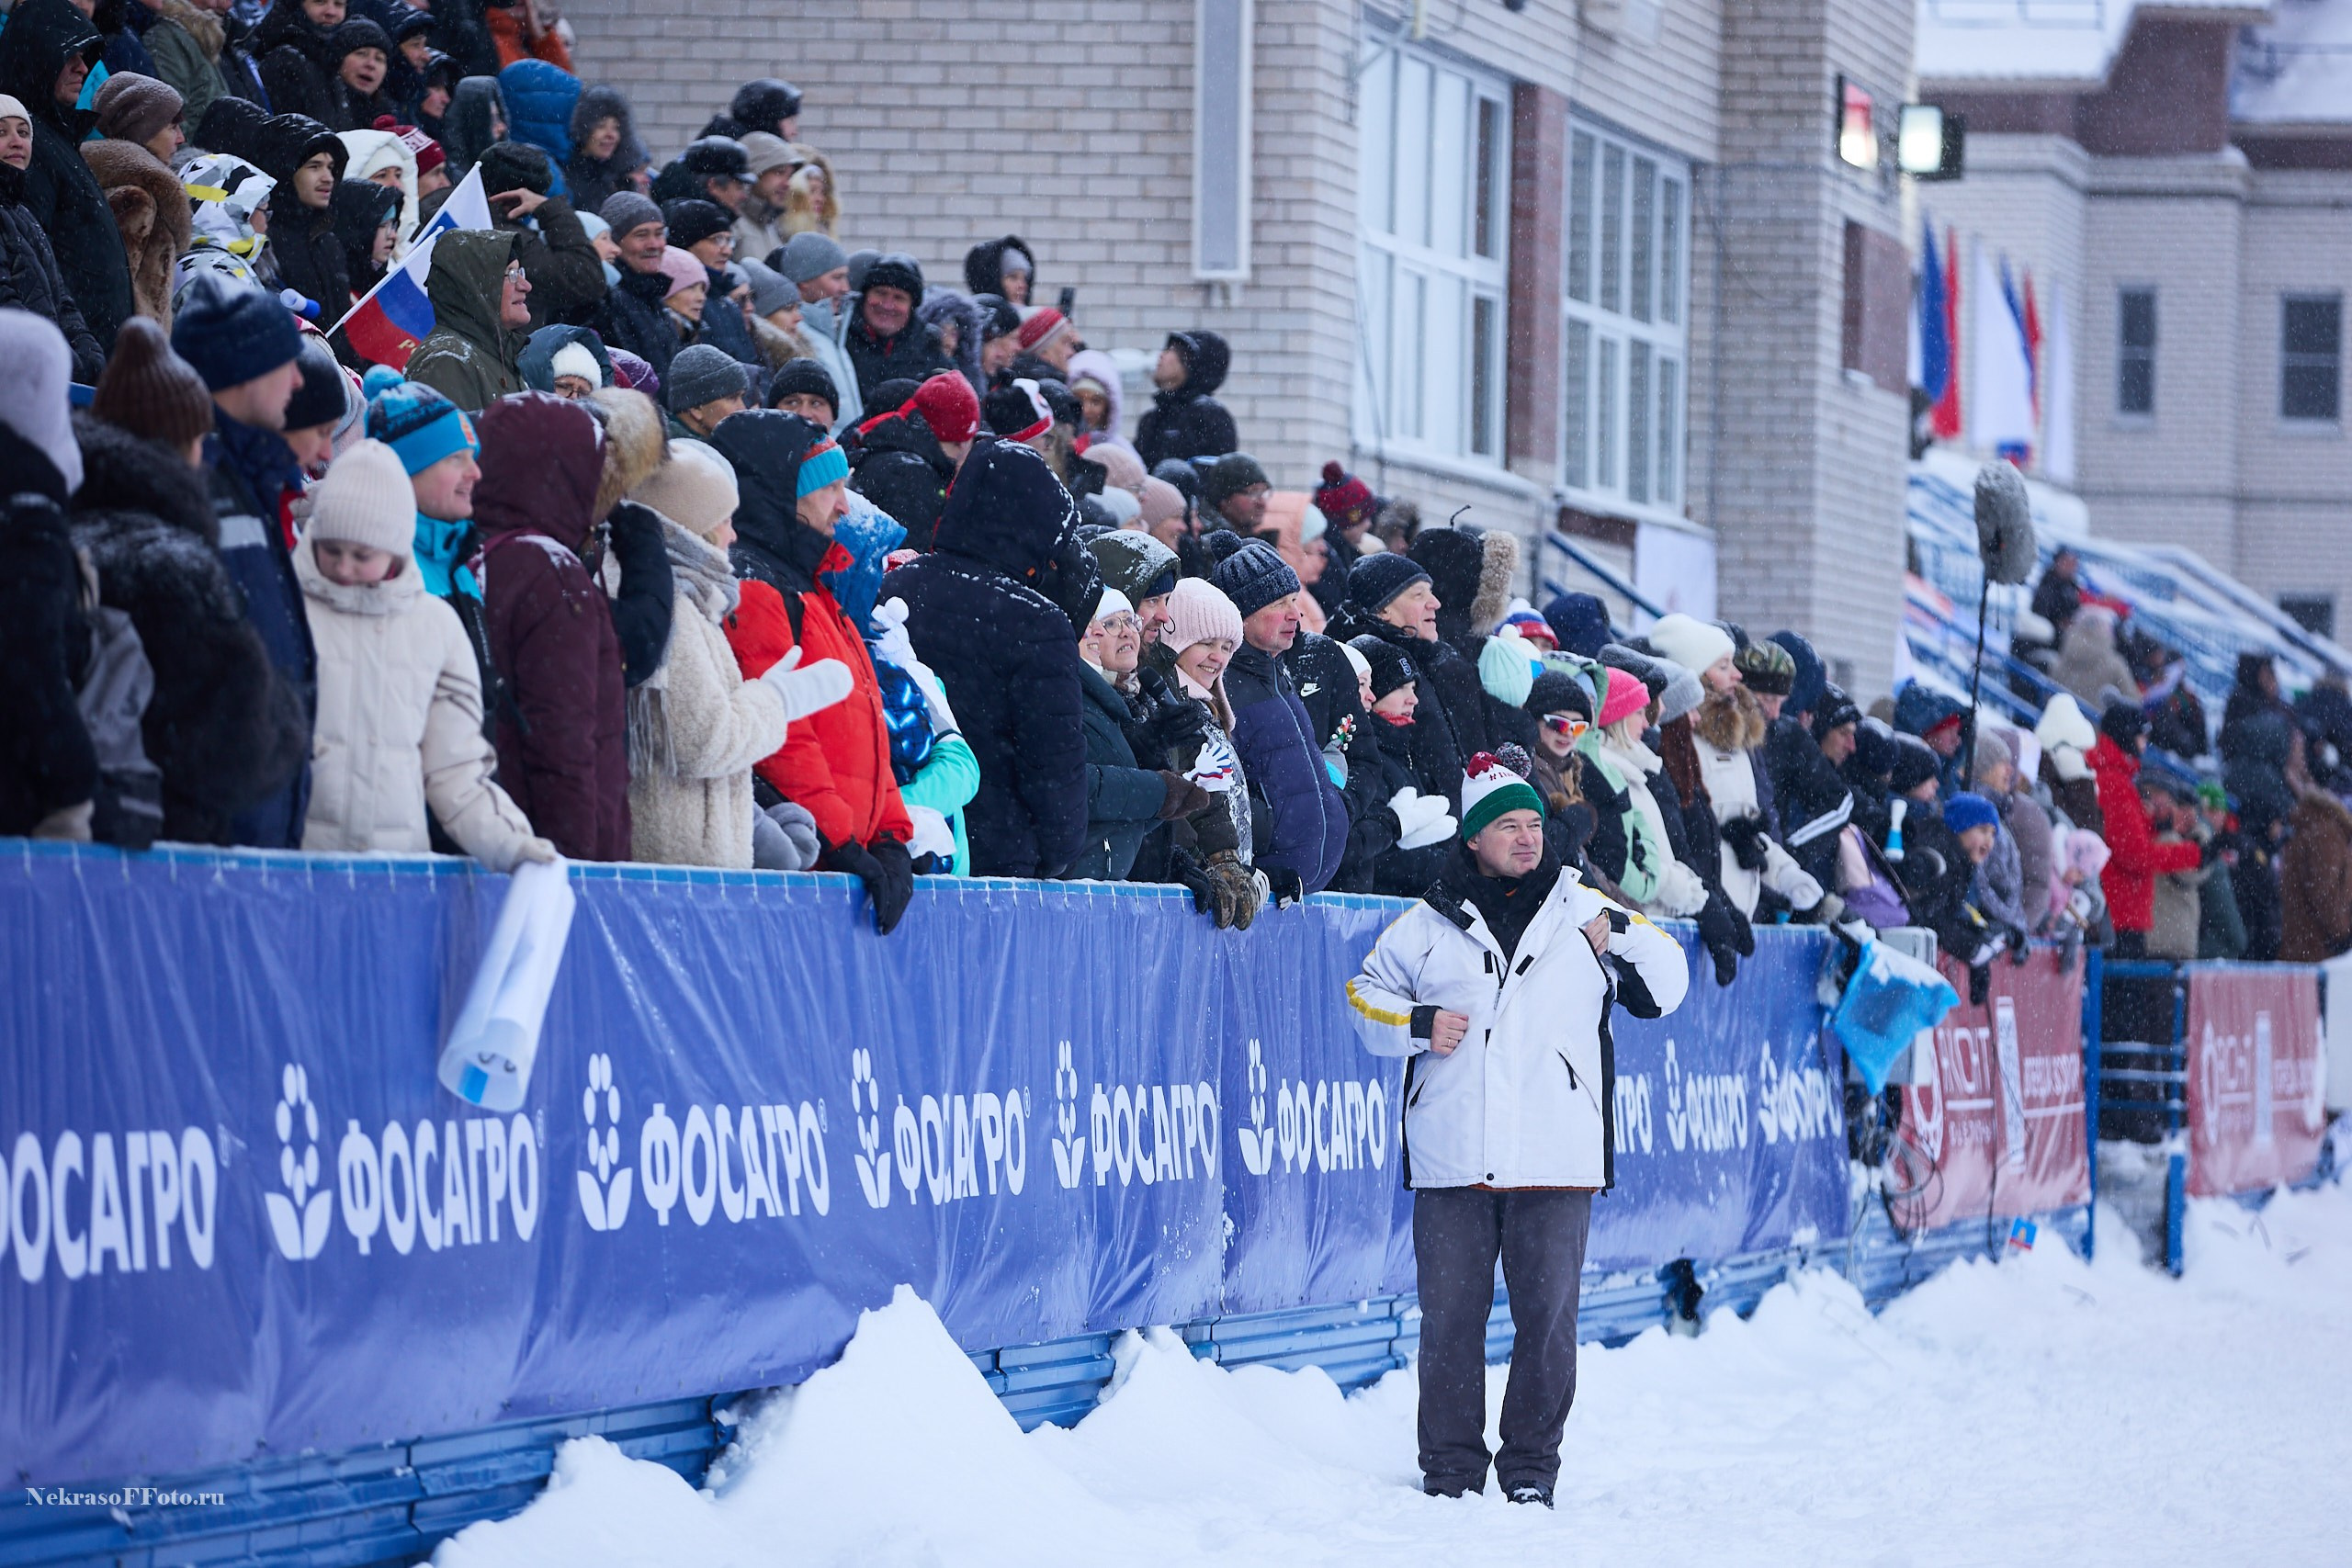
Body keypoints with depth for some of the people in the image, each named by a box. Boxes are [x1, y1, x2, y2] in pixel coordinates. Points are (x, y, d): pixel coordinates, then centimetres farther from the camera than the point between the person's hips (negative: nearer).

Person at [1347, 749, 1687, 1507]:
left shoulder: (1581, 912, 11)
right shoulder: (1429, 924, 10)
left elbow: (1665, 987, 12)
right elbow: (1366, 995, 15)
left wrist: (1621, 934, -6)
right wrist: (1417, 1025, -4)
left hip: (1556, 1163, 0)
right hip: (1452, 1161, 0)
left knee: (1547, 1320, 0)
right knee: (1450, 1320, 2)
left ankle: (1530, 1468, 9)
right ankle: (1451, 1469, 11)